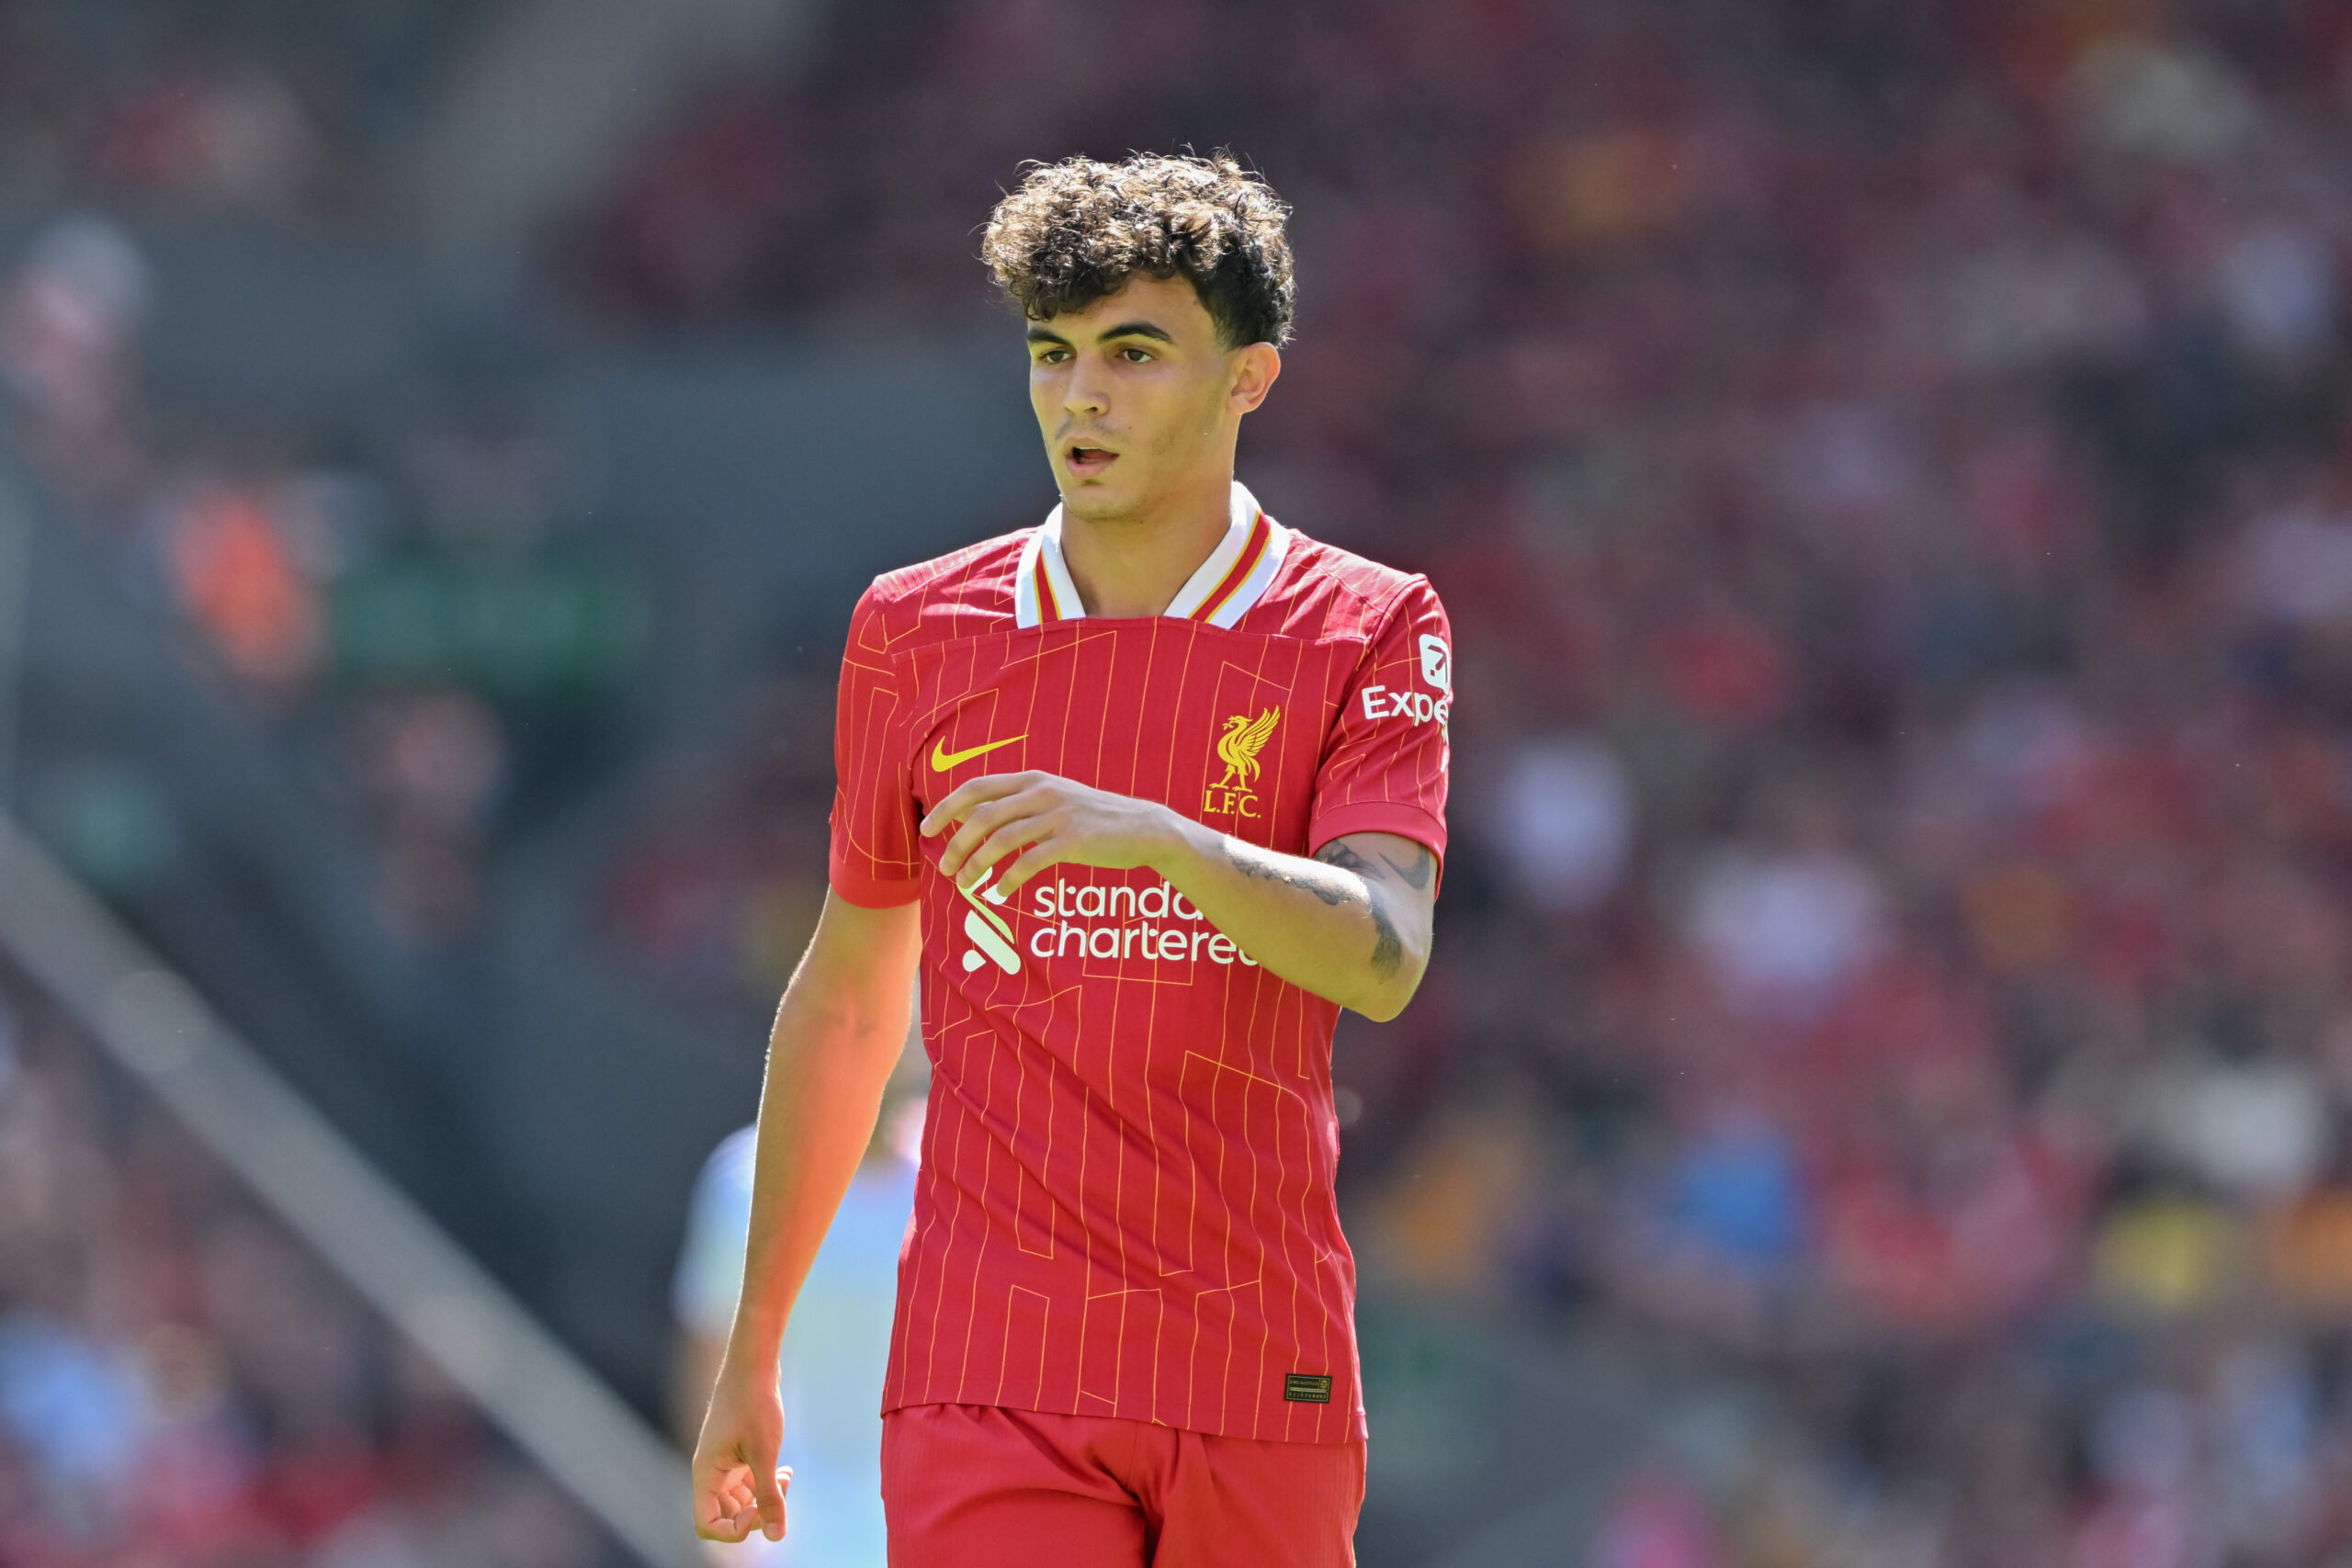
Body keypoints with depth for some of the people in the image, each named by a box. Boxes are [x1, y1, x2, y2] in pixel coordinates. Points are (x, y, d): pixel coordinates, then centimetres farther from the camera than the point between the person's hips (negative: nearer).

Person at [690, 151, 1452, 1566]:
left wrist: (1154, 834, -31)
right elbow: (844, 1000, 17)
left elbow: (1383, 958, -14)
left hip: (1262, 1376, 0)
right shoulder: (919, 629, 8)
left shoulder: (1368, 630, 2)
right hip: (988, 1379, 0)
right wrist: (752, 1354, 18)